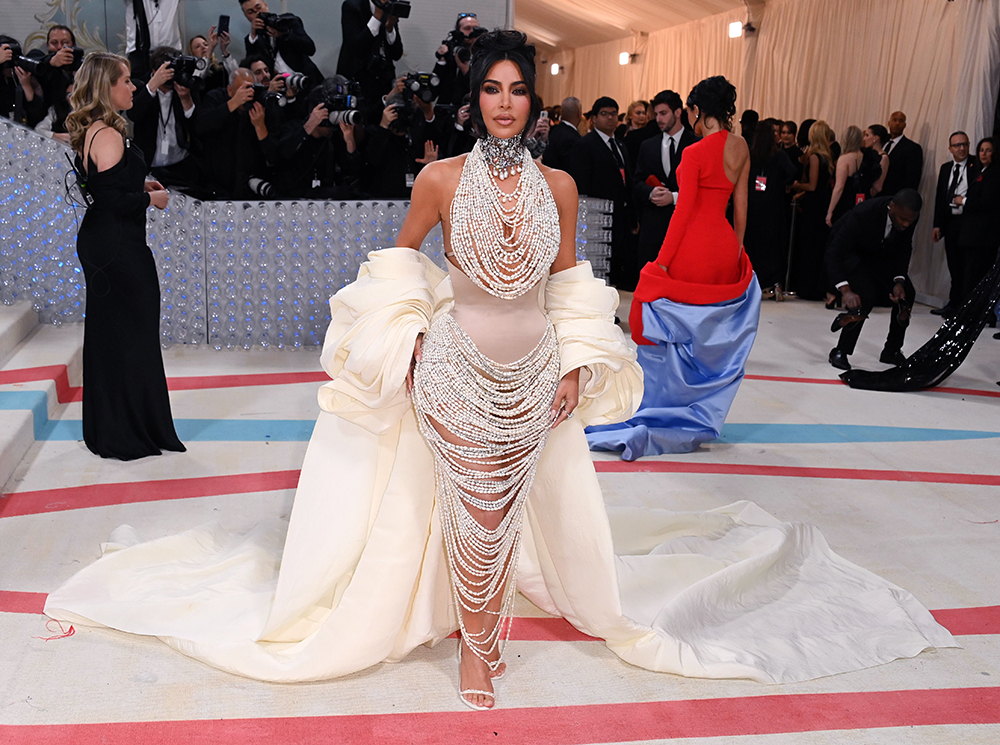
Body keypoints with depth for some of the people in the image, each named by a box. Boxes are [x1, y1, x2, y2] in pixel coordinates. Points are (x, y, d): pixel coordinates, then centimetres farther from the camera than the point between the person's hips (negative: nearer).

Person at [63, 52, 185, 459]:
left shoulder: (88, 132, 11)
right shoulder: (109, 136, -19)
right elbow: (111, 199, -24)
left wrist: (138, 185, 10)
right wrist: (149, 197, -9)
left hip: (98, 243, 10)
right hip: (119, 248, -10)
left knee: (106, 333, 16)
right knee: (132, 334, -1)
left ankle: (105, 430, 27)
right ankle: (130, 434, 8)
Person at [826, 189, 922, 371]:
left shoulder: (910, 216, -22)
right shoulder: (862, 214, -39)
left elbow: (904, 249, -3)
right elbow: (833, 254, -38)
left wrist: (899, 281, -17)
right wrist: (846, 291, -48)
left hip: (880, 254, 6)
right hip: (851, 253, -6)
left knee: (906, 294, -5)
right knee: (864, 298, -26)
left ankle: (892, 351, 12)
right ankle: (840, 352, -8)